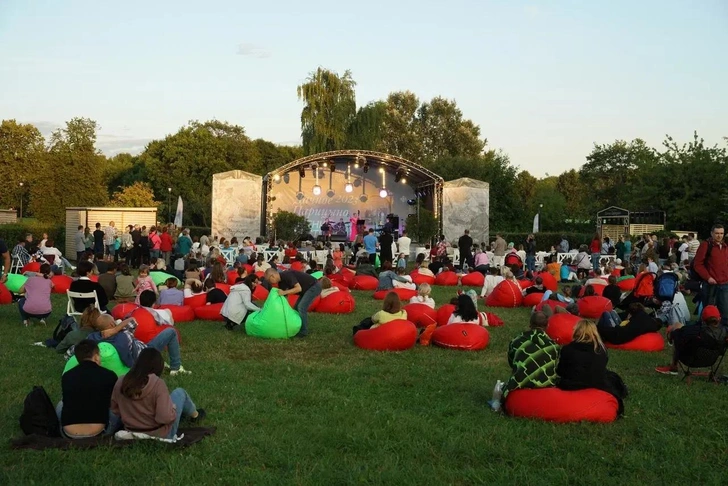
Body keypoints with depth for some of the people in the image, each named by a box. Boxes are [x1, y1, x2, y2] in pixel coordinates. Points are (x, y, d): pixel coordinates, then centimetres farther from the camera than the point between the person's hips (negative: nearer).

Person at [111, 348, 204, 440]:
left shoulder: (120, 383, -12)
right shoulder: (157, 384, -27)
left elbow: (115, 409, 3)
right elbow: (166, 417, -31)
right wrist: (172, 407, -10)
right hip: (160, 435, -5)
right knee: (180, 393, 16)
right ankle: (195, 415, 42)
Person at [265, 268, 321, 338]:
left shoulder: (287, 275, -24)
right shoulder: (281, 282, 4)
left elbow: (299, 288, -30)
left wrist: (284, 292, -29)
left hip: (314, 286, -10)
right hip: (307, 289, 10)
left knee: (301, 307, -16)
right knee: (296, 308, 9)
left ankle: (303, 332, -6)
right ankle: (297, 329, 19)